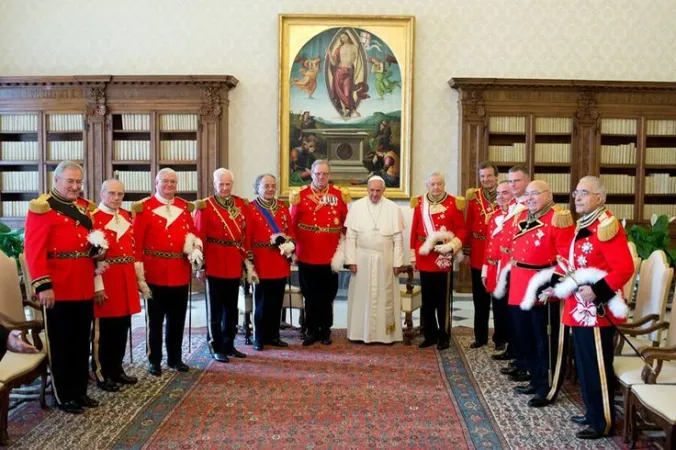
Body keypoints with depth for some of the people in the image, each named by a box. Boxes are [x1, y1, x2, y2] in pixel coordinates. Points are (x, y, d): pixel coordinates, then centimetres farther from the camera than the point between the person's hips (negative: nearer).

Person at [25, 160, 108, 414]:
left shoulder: (86, 207, 13)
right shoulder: (42, 208, -9)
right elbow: (34, 250, -16)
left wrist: (100, 248, -1)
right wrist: (43, 285, -22)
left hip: (85, 289, 7)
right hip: (57, 290, -7)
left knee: (82, 343, 14)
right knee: (60, 344, 4)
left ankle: (80, 391, 26)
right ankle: (63, 397, 16)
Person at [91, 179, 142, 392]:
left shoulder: (127, 217, 14)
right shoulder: (92, 218, -7)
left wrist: (139, 279, 14)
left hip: (126, 280, 7)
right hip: (105, 280, -7)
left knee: (122, 327, 13)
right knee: (104, 329, 2)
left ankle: (117, 369, 25)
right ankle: (102, 374, 13)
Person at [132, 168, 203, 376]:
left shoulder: (185, 207, 11)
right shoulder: (144, 208, -3)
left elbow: (193, 233, 14)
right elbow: (136, 241, -8)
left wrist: (196, 248, -7)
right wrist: (138, 269, -13)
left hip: (181, 273, 4)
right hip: (155, 273, -4)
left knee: (178, 319, 12)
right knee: (155, 320, 6)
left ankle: (175, 358, 25)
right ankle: (154, 361, 18)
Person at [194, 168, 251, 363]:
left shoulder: (242, 205, 7)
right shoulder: (205, 207, -6)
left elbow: (246, 235, 8)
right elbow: (199, 238, -8)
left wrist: (247, 261, 4)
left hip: (235, 266, 5)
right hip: (214, 266, -4)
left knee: (232, 308, 13)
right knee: (215, 308, 5)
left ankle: (229, 344, 25)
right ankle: (216, 347, 15)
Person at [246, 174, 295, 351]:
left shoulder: (283, 208, 12)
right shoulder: (250, 209, -4)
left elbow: (291, 231, 15)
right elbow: (247, 237, -8)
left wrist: (290, 246, -5)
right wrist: (249, 260, -12)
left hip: (281, 263, 5)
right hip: (261, 264, -5)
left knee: (277, 301, 11)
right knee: (262, 302, 2)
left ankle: (273, 335, 22)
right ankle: (259, 338, 13)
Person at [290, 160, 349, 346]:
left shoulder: (339, 195, 4)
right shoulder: (300, 195, 1)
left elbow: (346, 224, 4)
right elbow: (292, 223, 2)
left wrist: (342, 249, -2)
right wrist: (292, 245, -6)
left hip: (330, 256, 1)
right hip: (307, 256, 0)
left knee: (327, 296, 9)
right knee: (310, 296, 8)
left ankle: (325, 330, 23)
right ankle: (312, 331, 20)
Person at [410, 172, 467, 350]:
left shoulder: (454, 203, -1)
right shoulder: (419, 203, 5)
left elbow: (462, 230, -2)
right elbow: (414, 231, 7)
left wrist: (452, 246, -19)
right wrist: (413, 256, 5)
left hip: (444, 259, -2)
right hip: (425, 259, 3)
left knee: (443, 300, 4)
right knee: (427, 300, 10)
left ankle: (444, 336, 15)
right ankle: (430, 335, 22)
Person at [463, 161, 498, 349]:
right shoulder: (473, 197, 5)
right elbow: (468, 226, 6)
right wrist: (467, 252, 5)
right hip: (478, 256, 3)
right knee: (480, 299, 11)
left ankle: (500, 337, 19)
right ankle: (480, 336, 22)